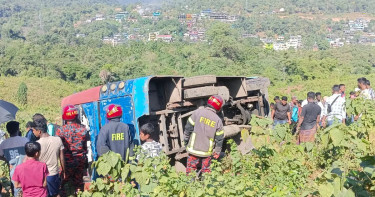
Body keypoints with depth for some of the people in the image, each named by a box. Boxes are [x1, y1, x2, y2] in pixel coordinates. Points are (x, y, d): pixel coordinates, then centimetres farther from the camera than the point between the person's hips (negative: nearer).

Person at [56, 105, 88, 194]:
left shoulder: (61, 130, -10)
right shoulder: (83, 128, -3)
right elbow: (85, 145, 6)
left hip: (67, 161, -3)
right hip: (81, 160, 3)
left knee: (64, 183, 5)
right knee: (79, 181, 13)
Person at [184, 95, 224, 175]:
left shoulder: (197, 112, -7)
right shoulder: (218, 120, -3)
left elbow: (188, 128, -4)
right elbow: (219, 139, 1)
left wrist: (186, 141, 10)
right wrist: (217, 152, 13)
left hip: (194, 149, -1)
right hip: (207, 151, 1)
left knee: (191, 170, 9)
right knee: (206, 171, 15)